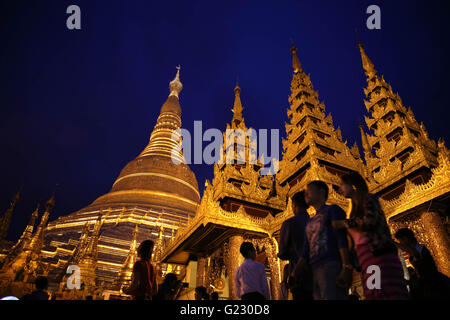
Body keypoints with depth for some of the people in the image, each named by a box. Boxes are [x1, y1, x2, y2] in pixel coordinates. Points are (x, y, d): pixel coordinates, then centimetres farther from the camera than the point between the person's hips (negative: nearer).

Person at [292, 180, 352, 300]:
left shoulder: (333, 210, 8)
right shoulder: (310, 222, 26)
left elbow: (342, 238, -6)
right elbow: (306, 253, 19)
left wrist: (347, 268, -18)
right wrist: (294, 276, 7)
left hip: (332, 266, -7)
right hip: (316, 270, 7)